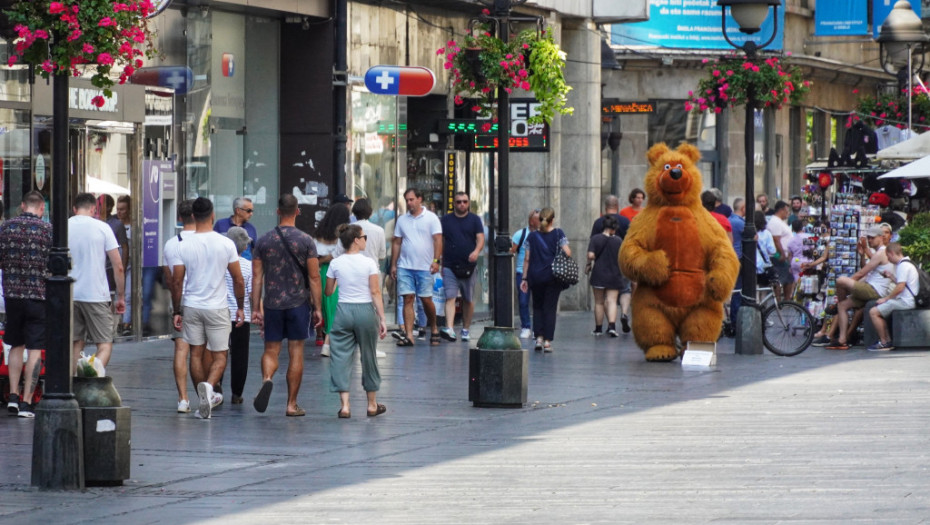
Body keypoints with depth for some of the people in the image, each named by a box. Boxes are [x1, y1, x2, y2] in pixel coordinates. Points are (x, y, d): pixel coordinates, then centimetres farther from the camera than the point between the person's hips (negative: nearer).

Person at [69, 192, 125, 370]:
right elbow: (118, 266, -4)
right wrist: (121, 297, 5)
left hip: (70, 295, 3)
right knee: (105, 345, 0)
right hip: (97, 295, -3)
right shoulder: (102, 228, -3)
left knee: (76, 344, 15)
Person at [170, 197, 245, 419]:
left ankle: (206, 400, 18)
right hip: (217, 308, -1)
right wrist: (240, 307, 11)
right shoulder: (226, 244, -7)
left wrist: (176, 312, 7)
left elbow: (177, 282, -3)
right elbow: (238, 280, -2)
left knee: (196, 353, 14)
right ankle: (209, 386, -23)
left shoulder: (184, 245, -6)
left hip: (192, 307, 1)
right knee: (219, 355, 6)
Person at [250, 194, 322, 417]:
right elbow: (314, 278, -6)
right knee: (296, 352, 6)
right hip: (298, 304, -1)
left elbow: (257, 277, 2)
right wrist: (317, 308, 1)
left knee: (271, 350, 11)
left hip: (272, 304, 1)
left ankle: (267, 379, -22)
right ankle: (292, 404, 8)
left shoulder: (263, 241, 1)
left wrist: (256, 308, 7)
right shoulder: (306, 241, -5)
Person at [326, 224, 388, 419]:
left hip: (343, 311, 1)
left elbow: (328, 292, 8)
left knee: (341, 357, 3)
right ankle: (372, 404, 23)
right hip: (366, 311, -1)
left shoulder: (336, 264, 0)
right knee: (368, 357, 12)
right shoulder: (369, 263, -7)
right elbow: (375, 292, -9)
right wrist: (382, 318, -6)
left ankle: (344, 405, -8)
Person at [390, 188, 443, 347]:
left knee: (426, 299, 1)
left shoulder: (431, 218, 1)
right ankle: (408, 335, -8)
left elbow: (438, 240, -4)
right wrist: (393, 265, 9)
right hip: (405, 266, 3)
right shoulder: (402, 220, 12)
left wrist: (436, 260, -15)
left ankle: (433, 329, 22)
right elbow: (396, 243, 14)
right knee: (408, 299, -4)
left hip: (425, 267, -3)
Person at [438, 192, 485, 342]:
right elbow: (440, 241, 11)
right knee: (450, 297, -13)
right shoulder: (445, 220, 9)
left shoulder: (474, 220, 7)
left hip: (468, 267, 1)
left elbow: (481, 238, -3)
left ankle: (466, 329, 22)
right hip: (449, 266, -1)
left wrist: (476, 251, -24)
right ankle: (449, 329, -25)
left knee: (468, 300, 9)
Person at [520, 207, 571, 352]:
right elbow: (567, 253, -11)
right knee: (550, 308, 3)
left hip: (535, 276, 2)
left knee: (537, 307, 15)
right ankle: (547, 341, 0)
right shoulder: (558, 234, -3)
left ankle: (539, 337, 4)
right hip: (553, 277, -2)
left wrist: (525, 278, 8)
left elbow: (527, 259, 4)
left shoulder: (532, 236, 4)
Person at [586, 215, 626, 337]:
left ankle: (598, 328, 17)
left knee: (599, 302, 10)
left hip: (599, 275, 0)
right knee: (612, 301, -2)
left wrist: (589, 265, 5)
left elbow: (591, 255, -15)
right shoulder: (619, 241, -2)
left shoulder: (595, 239, -5)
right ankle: (612, 326, -20)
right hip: (614, 275, 0)